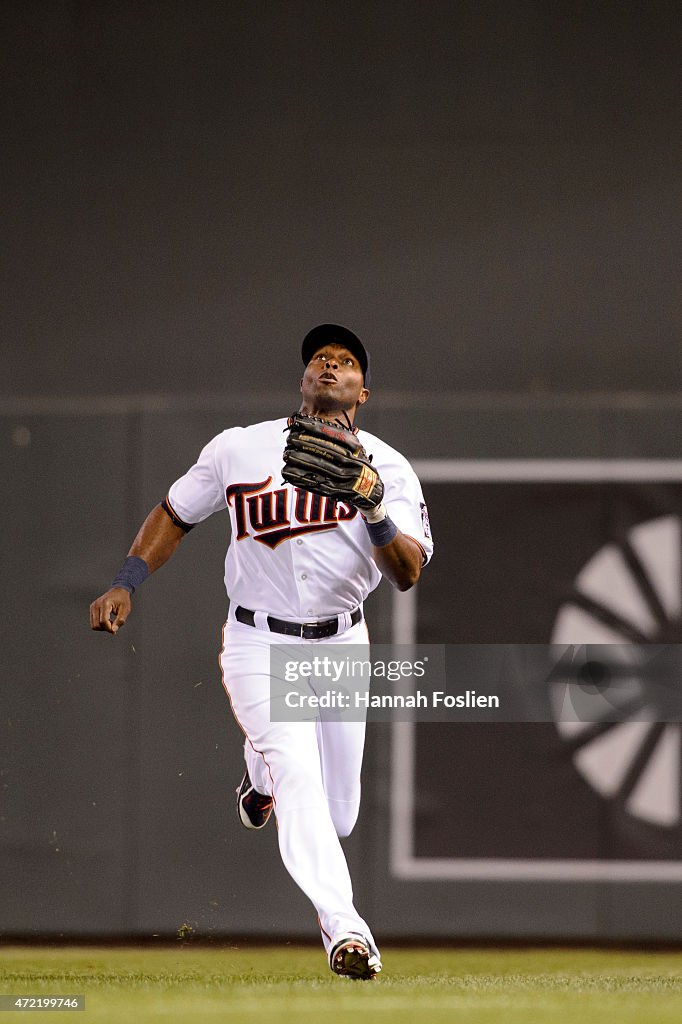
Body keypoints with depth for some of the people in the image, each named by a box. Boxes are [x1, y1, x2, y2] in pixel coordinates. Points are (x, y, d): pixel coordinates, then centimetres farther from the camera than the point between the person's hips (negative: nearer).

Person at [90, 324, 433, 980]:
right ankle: (344, 930, -32)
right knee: (299, 772, -25)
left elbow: (408, 574, -16)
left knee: (335, 817, 9)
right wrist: (125, 585, -1)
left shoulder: (387, 468, -5)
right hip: (259, 647, -2)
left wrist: (373, 508, -33)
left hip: (342, 647, 2)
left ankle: (261, 776, 45)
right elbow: (174, 513, 10)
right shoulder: (239, 448, -4)